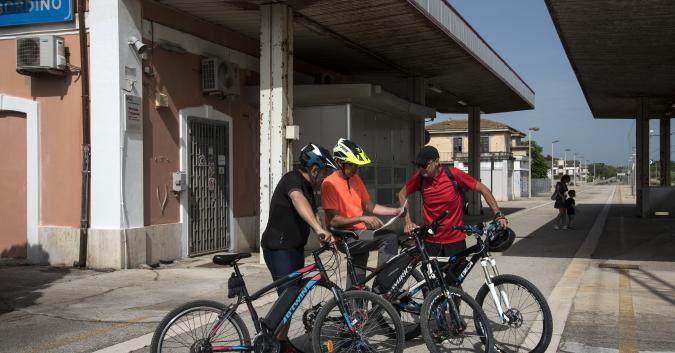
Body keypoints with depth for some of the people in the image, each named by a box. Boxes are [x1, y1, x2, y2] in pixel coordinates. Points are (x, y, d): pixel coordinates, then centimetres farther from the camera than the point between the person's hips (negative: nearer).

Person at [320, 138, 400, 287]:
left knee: (356, 282, 15)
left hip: (358, 234, 8)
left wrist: (395, 211, -1)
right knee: (390, 237, -23)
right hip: (345, 237, -8)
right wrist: (363, 219, -27)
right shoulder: (330, 184, -15)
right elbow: (333, 220, -19)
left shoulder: (356, 179, 9)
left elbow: (368, 206, 12)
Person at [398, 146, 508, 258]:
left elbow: (483, 189, -7)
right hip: (430, 241, 2)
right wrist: (408, 221, -1)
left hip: (455, 239, -1)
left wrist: (498, 214, -13)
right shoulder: (419, 178, -8)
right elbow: (402, 194, 9)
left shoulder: (453, 174, -14)